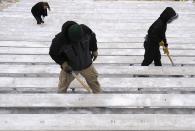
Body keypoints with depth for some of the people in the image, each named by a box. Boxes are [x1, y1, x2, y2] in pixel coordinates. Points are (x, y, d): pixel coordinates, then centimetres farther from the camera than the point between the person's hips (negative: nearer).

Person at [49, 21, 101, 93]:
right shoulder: (60, 40, -33)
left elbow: (92, 37, 0)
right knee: (62, 88, 12)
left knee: (94, 82, 17)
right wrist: (63, 63, -24)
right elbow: (53, 53, -13)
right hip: (69, 67, -2)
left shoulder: (85, 30, -26)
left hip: (86, 64, 2)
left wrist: (94, 50, 4)